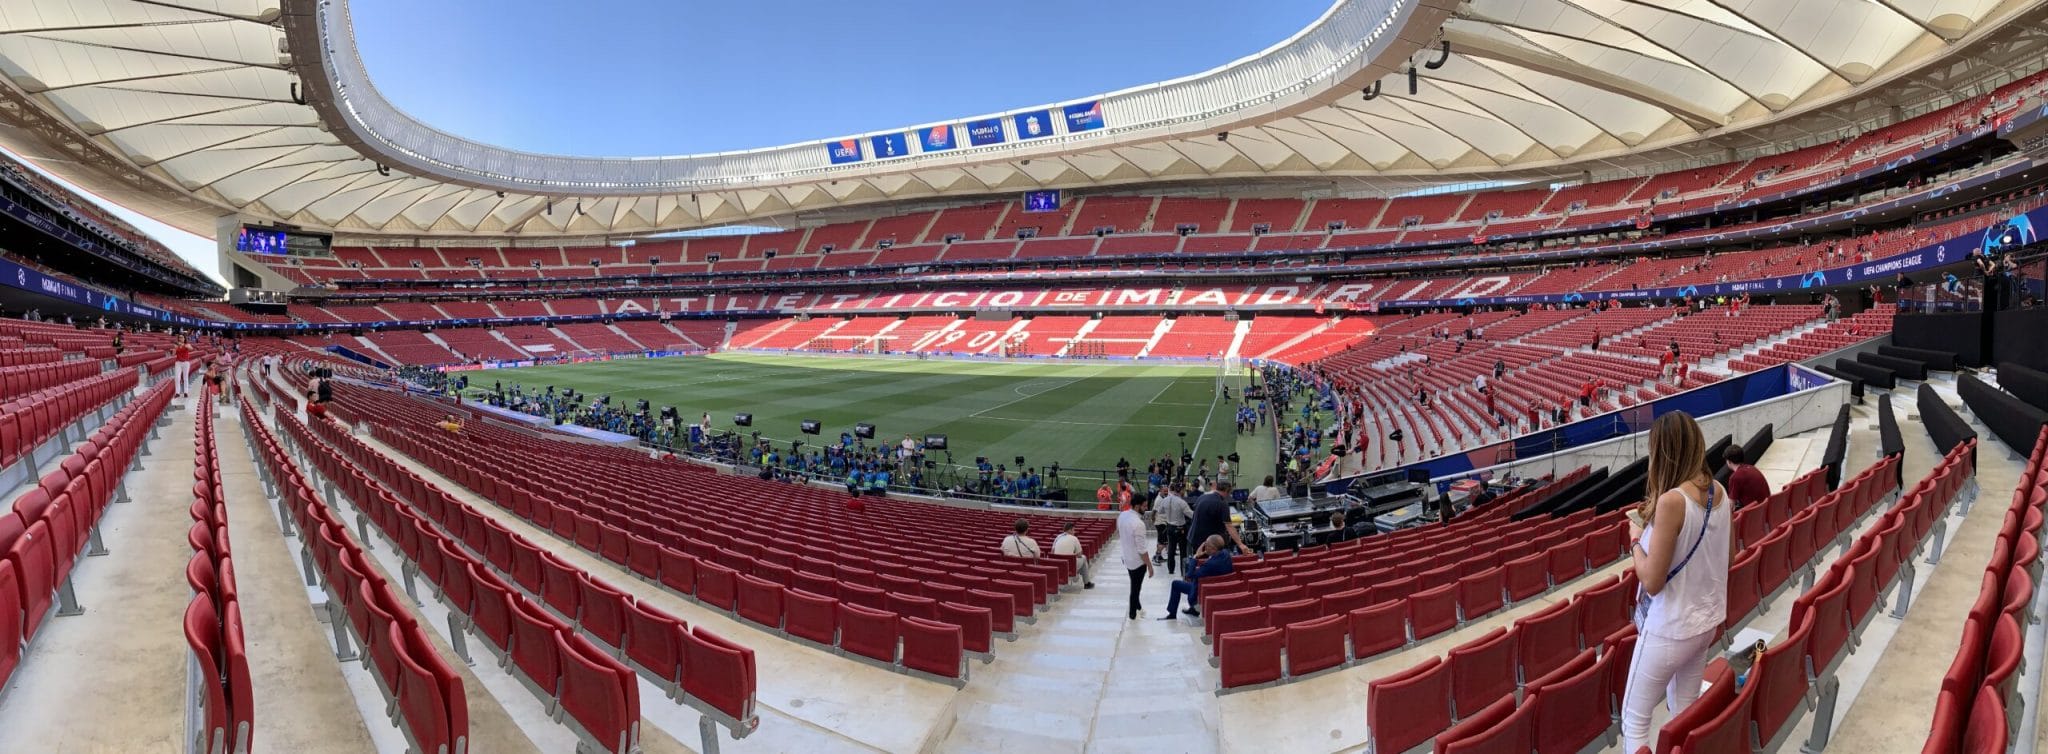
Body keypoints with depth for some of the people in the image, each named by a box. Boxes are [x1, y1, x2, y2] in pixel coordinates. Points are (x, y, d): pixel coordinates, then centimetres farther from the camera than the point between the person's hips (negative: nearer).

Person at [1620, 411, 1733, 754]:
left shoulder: (1672, 500, -25)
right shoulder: (1719, 492, -1)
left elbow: (1651, 581, -22)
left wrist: (1636, 536, -7)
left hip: (1670, 629, -8)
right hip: (1707, 620, 8)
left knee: (1634, 719, 7)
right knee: (1685, 710, 21)